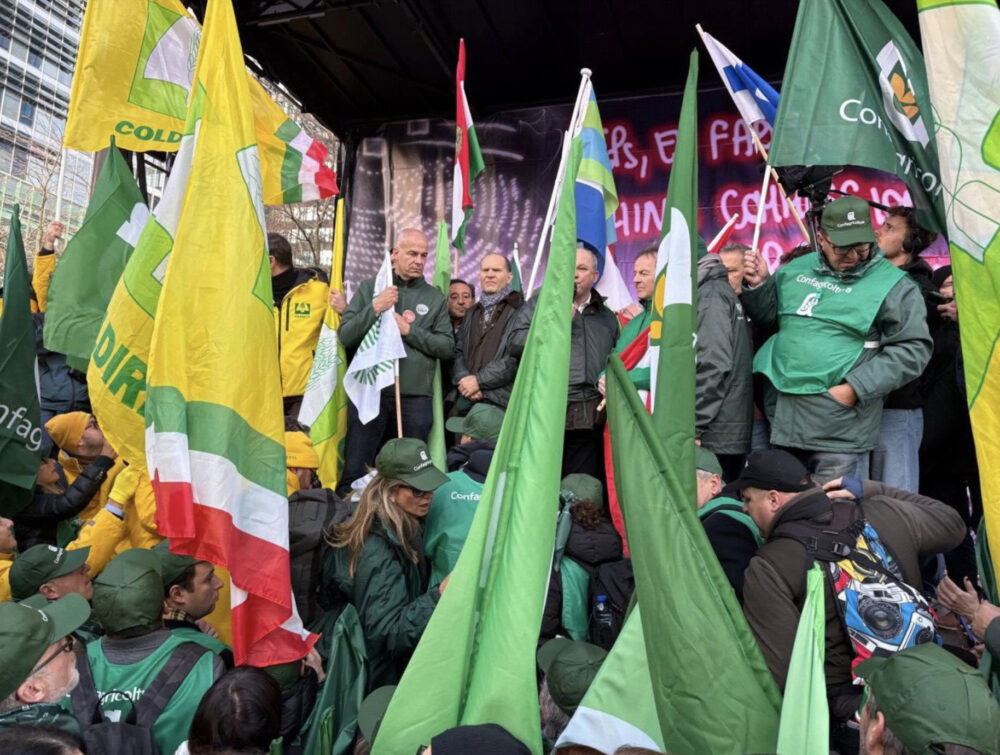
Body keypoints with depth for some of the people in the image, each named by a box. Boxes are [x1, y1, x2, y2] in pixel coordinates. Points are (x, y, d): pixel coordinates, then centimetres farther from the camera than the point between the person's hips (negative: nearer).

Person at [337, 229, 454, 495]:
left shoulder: (435, 298, 12)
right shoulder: (369, 288, 10)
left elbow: (447, 346, 2)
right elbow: (345, 336, 2)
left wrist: (409, 330, -7)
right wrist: (374, 309, -10)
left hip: (415, 396, 1)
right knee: (355, 472, 1)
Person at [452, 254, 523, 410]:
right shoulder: (471, 313, 22)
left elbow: (517, 356, -11)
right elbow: (458, 351, 14)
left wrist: (479, 380, -11)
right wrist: (463, 379, -6)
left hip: (501, 401, -5)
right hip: (467, 400, 5)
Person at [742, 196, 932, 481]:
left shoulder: (893, 285, -5)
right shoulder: (797, 270, 10)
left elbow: (913, 349, -8)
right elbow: (767, 315, 24)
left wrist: (855, 388, -15)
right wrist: (758, 286, 4)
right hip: (782, 423, 5)